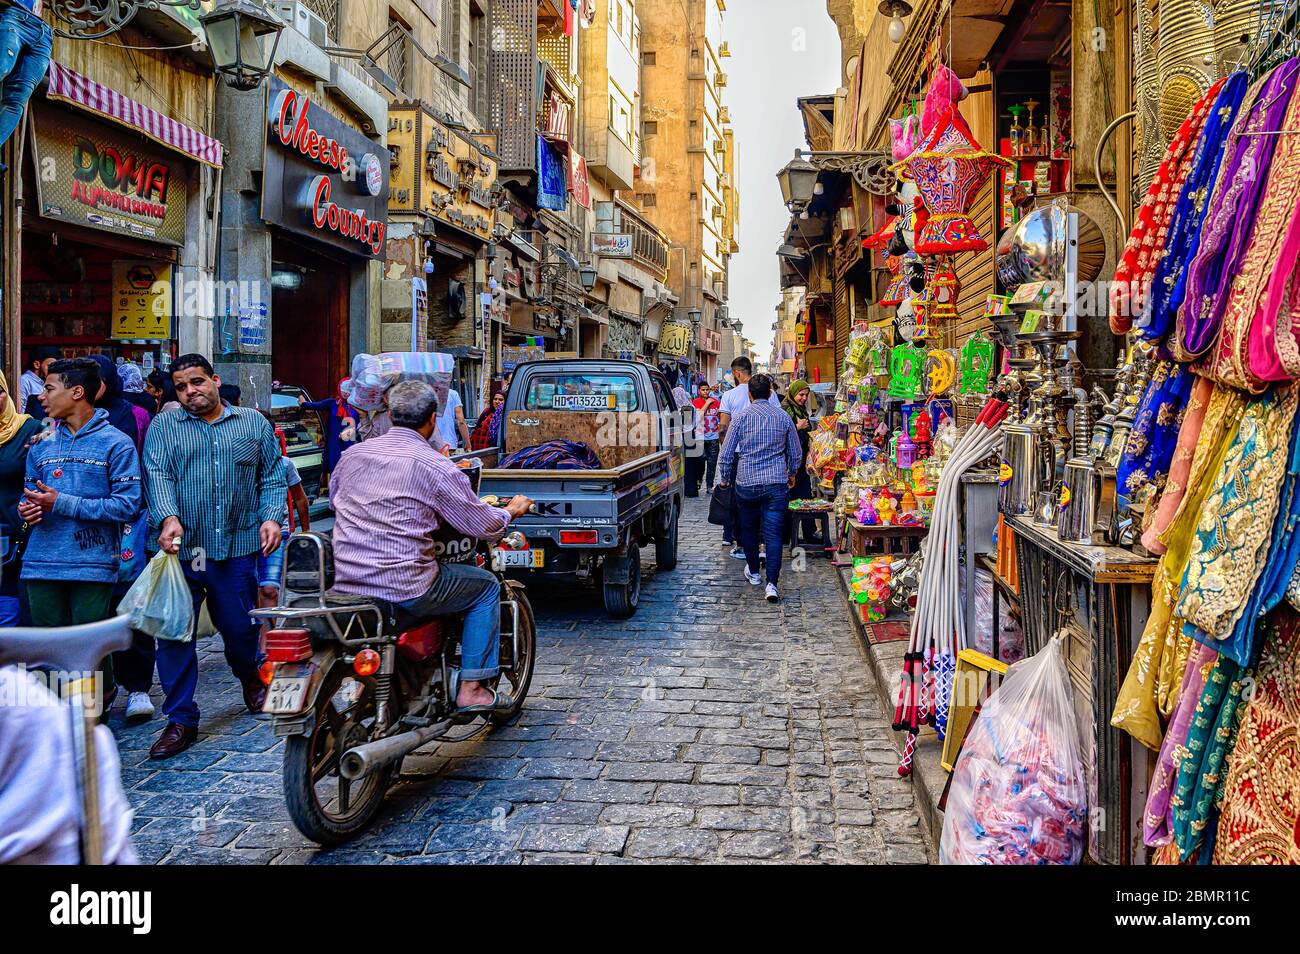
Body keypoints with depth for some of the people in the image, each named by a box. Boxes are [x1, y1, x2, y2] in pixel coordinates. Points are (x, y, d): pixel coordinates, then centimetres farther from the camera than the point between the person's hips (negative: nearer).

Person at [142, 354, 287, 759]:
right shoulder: (164, 426, 8)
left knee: (240, 627, 9)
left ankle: (250, 678, 41)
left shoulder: (254, 423, 12)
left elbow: (272, 476, 11)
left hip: (237, 547, 1)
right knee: (174, 634, -1)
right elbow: (157, 475, -5)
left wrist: (271, 516, -5)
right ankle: (181, 720, 10)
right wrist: (168, 518, -22)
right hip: (180, 547, 0)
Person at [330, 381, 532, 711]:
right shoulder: (438, 467, -9)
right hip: (405, 589, -7)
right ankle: (472, 688, 11)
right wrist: (511, 510, 18)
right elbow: (485, 526, -3)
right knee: (487, 585, 14)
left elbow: (335, 501, 26)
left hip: (344, 583, 7)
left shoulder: (353, 454, 8)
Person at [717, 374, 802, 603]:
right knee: (774, 533, -2)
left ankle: (753, 572, 34)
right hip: (776, 484, 0)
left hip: (746, 483, 0)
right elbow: (796, 453, 12)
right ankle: (772, 583, -12)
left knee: (748, 529, 20)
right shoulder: (783, 417, 3)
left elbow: (726, 453, -1)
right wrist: (792, 474, 31)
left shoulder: (741, 417, -3)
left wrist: (725, 478, 15)